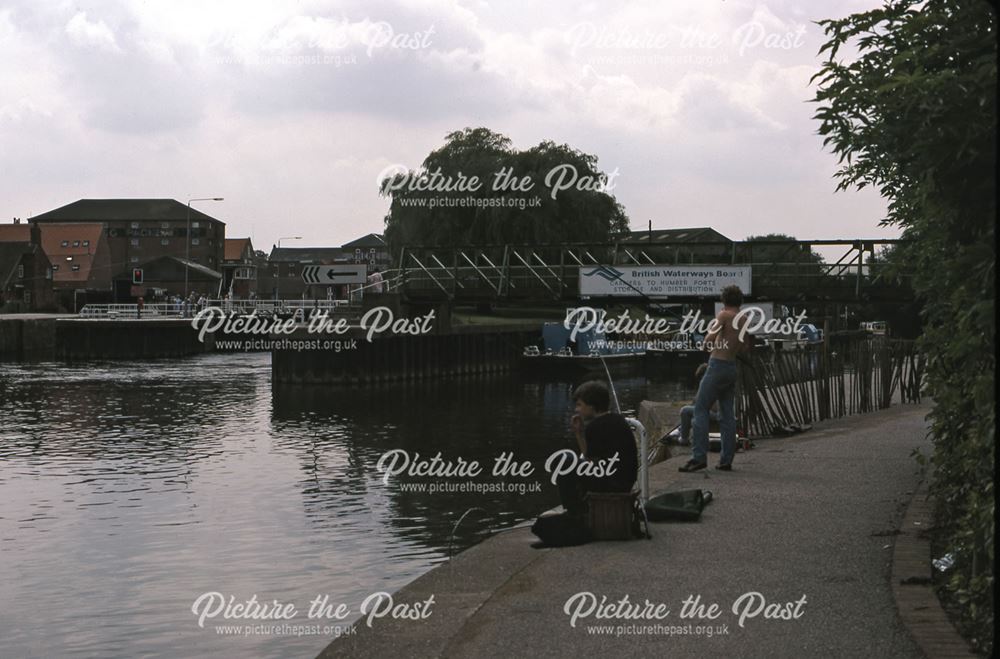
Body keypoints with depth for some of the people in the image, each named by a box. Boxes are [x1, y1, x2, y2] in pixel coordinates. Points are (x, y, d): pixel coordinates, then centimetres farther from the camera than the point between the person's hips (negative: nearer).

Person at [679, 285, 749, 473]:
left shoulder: (724, 315, -9)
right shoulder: (744, 320, 12)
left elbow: (708, 342, -16)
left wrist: (711, 327, 2)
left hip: (718, 365, -7)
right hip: (732, 367, 7)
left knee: (700, 409, -7)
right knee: (727, 415, 9)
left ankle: (699, 457, -15)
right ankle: (726, 460, 8)